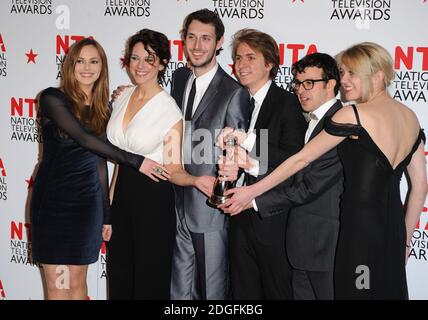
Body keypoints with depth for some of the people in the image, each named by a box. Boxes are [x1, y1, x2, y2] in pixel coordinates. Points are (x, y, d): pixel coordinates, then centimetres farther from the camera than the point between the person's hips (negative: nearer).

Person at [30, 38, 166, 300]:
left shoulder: (103, 109, 9)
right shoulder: (53, 99, -7)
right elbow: (84, 138, -20)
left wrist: (106, 216, 13)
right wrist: (135, 160, -24)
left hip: (86, 201, 4)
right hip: (53, 199, -4)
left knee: (78, 281, 8)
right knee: (58, 285, 0)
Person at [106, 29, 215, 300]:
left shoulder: (170, 109, -13)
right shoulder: (123, 98, 6)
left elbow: (173, 169, -12)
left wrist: (196, 180, -32)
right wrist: (110, 203, 14)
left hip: (153, 199, -6)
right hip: (122, 194, 6)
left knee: (150, 279, 4)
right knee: (119, 276, 14)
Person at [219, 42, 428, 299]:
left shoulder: (353, 115, -11)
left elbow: (301, 159, -7)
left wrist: (252, 191, 1)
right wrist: (405, 239, 18)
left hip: (360, 228, -7)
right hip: (394, 227, 7)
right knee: (389, 291, 16)